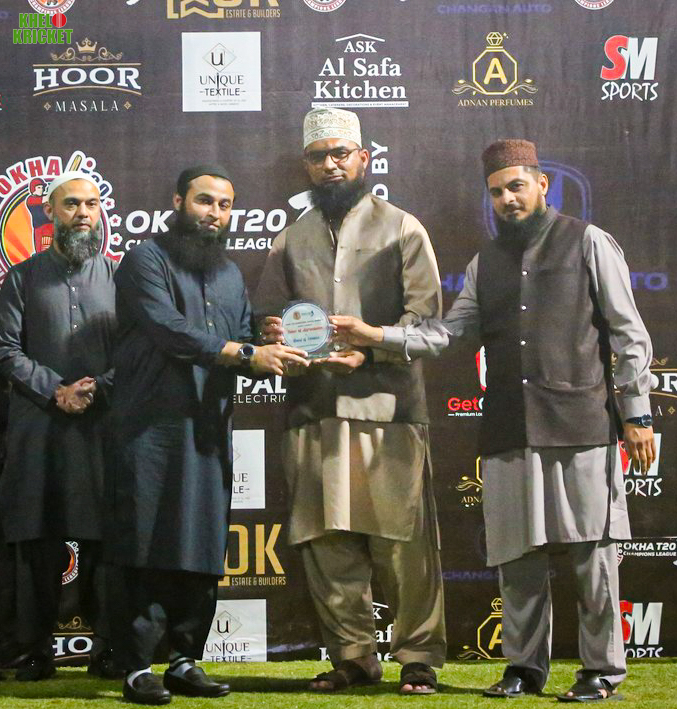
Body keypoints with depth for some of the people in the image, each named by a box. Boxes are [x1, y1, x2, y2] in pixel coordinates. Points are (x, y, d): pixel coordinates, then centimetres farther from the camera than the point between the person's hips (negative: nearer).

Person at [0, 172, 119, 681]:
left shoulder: (117, 276, 12)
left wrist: (97, 390, -9)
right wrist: (56, 390, -8)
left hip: (103, 426, 0)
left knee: (104, 538, -2)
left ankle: (108, 647, 4)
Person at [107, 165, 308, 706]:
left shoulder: (231, 274, 22)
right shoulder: (146, 260, -1)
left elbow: (244, 341, 17)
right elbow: (169, 329, -14)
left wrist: (273, 346, -6)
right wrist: (246, 352, -17)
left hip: (210, 432, 6)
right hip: (153, 427, -6)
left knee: (205, 552, 5)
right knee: (149, 548, -6)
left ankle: (186, 661, 13)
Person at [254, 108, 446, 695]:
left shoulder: (401, 229, 8)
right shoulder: (291, 241, 19)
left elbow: (426, 314, -1)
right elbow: (267, 313, 19)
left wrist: (368, 352, -16)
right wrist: (273, 335, -6)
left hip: (387, 406, -3)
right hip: (313, 410, 4)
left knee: (403, 541, -6)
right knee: (326, 541, 3)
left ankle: (419, 657, 4)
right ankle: (352, 656, 13)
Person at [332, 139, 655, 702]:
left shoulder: (588, 243, 4)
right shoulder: (487, 263, 18)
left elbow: (629, 334, 2)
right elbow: (447, 332, 14)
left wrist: (637, 414, -4)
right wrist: (377, 336, 1)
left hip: (581, 423, -4)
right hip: (509, 432, 5)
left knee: (592, 550, -3)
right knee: (518, 554, 6)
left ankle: (603, 669, 6)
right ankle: (525, 667, 17)